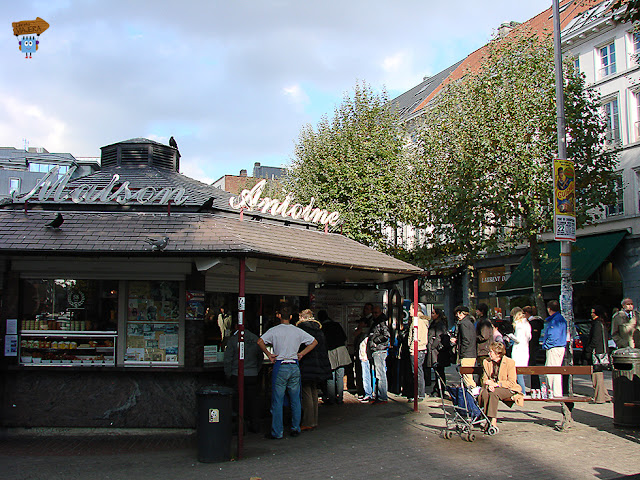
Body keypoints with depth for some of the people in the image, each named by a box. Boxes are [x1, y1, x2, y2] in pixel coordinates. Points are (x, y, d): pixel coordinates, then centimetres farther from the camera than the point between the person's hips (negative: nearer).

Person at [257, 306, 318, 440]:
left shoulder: (274, 330, -2)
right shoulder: (298, 331, 6)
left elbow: (260, 342, -13)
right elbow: (314, 342, 11)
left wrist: (268, 354, -3)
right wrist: (302, 353, 11)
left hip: (280, 367, -3)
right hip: (294, 366, 3)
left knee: (277, 401, 1)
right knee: (295, 400, 12)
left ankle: (277, 432, 2)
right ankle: (295, 429, 17)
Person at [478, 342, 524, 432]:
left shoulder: (510, 362, -9)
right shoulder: (486, 362, 5)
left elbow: (511, 382, -11)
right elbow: (485, 379, 8)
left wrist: (496, 384, -22)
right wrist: (489, 385, -15)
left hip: (507, 389, -4)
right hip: (492, 388, 4)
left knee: (494, 393, -36)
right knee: (484, 393, -32)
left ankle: (493, 422, -36)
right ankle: (487, 420, -29)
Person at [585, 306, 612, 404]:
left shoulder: (597, 324, -13)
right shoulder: (601, 324, 17)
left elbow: (595, 340, -18)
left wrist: (588, 351, -13)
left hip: (597, 353, -10)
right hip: (602, 352, 10)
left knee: (597, 376, -6)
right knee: (599, 376, 15)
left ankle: (599, 398, -3)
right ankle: (605, 396, 18)